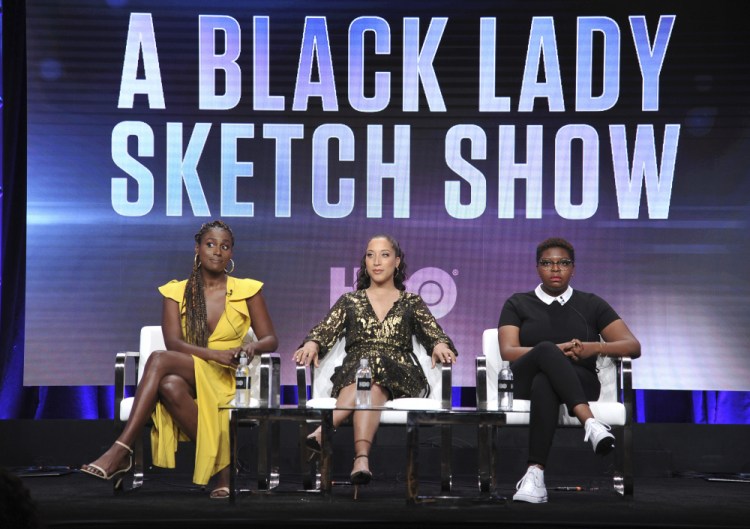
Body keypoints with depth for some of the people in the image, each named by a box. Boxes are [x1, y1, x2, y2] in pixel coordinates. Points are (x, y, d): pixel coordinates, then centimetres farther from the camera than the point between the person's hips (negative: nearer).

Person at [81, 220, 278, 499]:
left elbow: (270, 339, 6)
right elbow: (173, 343, -4)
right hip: (188, 376, 3)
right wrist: (214, 354, -21)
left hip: (228, 378, -2)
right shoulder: (176, 292, 10)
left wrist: (253, 347, -19)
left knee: (159, 360, -32)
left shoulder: (247, 290, 8)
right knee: (170, 385, -38)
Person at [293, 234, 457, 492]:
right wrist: (312, 344, -15)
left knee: (374, 368, -38)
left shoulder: (411, 303, 22)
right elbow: (325, 331, 9)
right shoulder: (349, 301, 24)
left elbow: (435, 334, 10)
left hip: (400, 377, -1)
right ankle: (362, 458, -57)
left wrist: (440, 345, -16)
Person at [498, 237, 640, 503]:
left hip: (579, 381, 0)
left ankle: (535, 472, -53)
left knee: (544, 383, -40)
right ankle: (590, 422, -57)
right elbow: (508, 351, -1)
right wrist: (556, 351, -17)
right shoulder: (517, 304, 17)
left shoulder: (592, 305, 17)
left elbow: (633, 347, 9)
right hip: (525, 380, 0)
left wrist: (594, 348, -12)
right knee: (547, 350, -38)